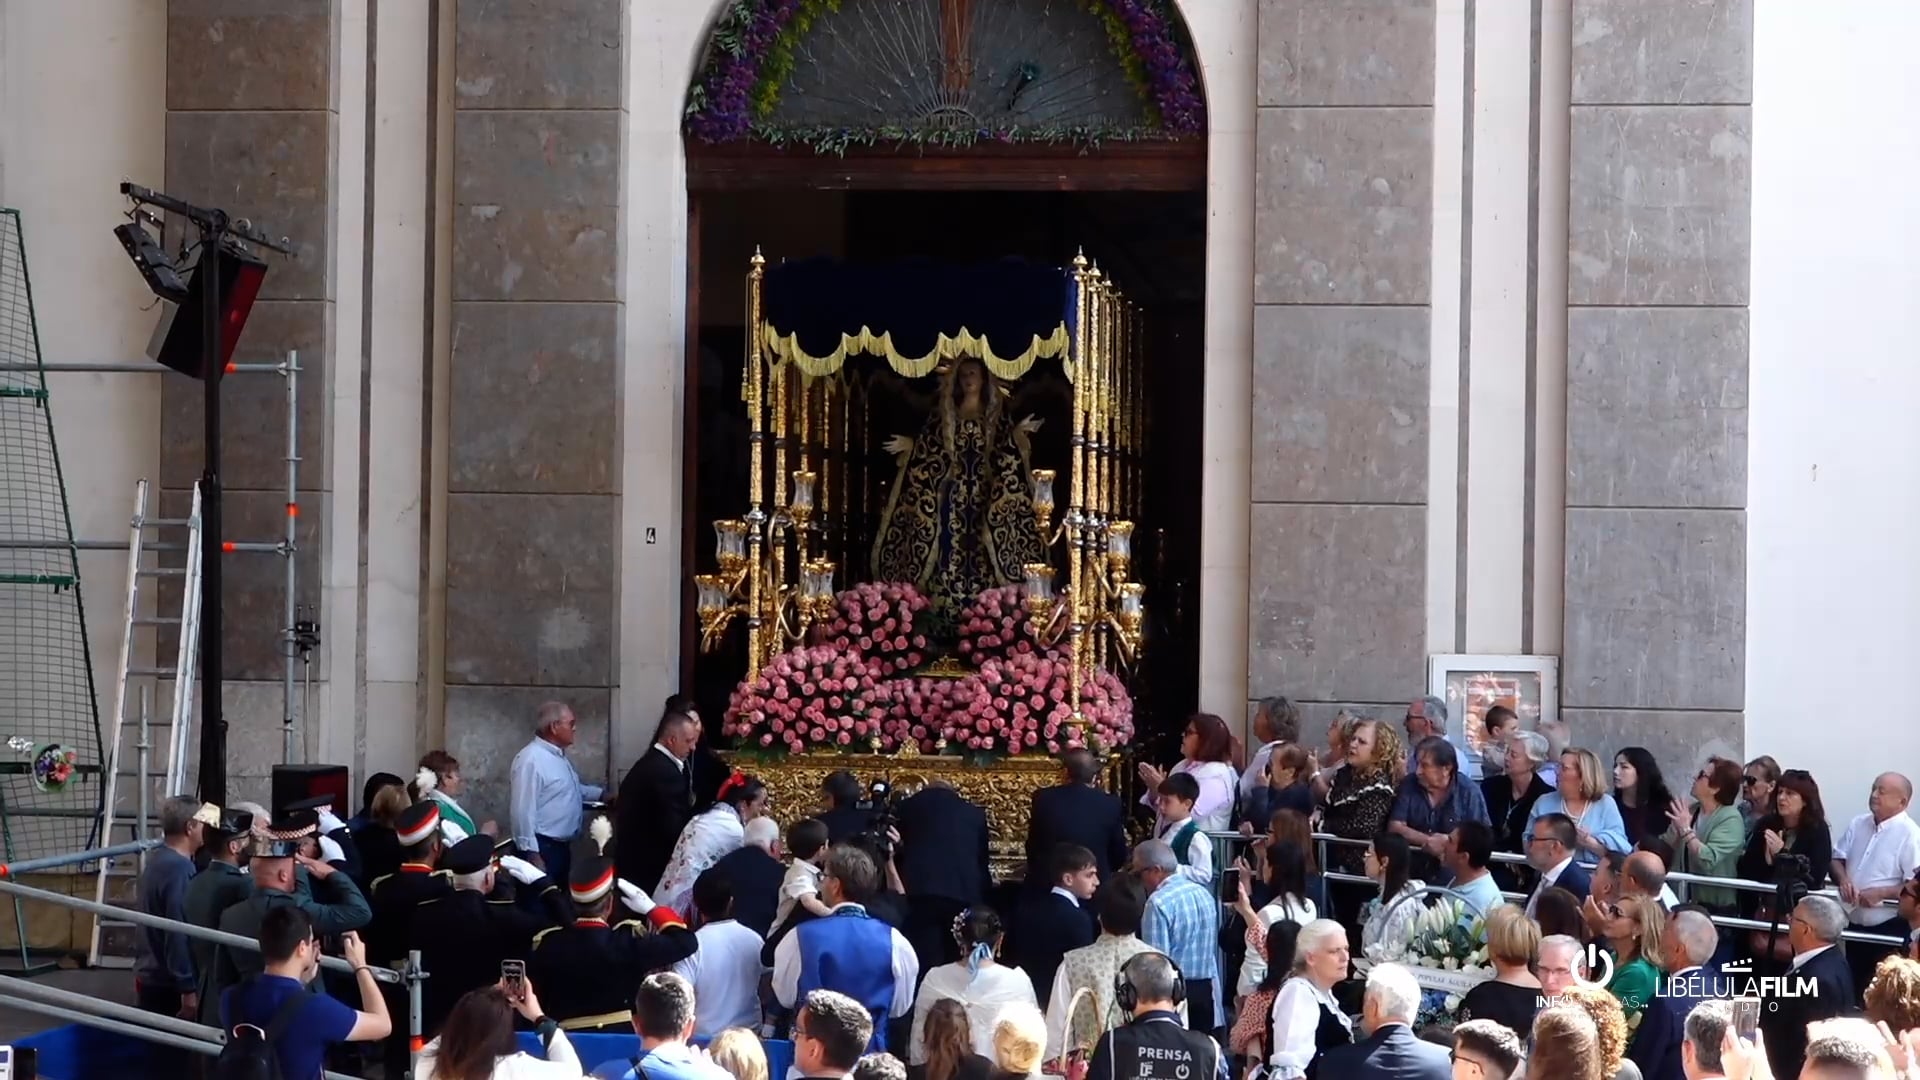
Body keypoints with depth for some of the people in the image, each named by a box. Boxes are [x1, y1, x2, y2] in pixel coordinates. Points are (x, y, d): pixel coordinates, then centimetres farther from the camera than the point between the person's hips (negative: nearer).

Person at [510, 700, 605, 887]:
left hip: (561, 846, 11)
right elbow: (524, 811, -23)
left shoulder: (558, 756, 14)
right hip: (542, 848, -11)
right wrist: (532, 854, -25)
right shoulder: (531, 759, -19)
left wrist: (602, 793, 26)